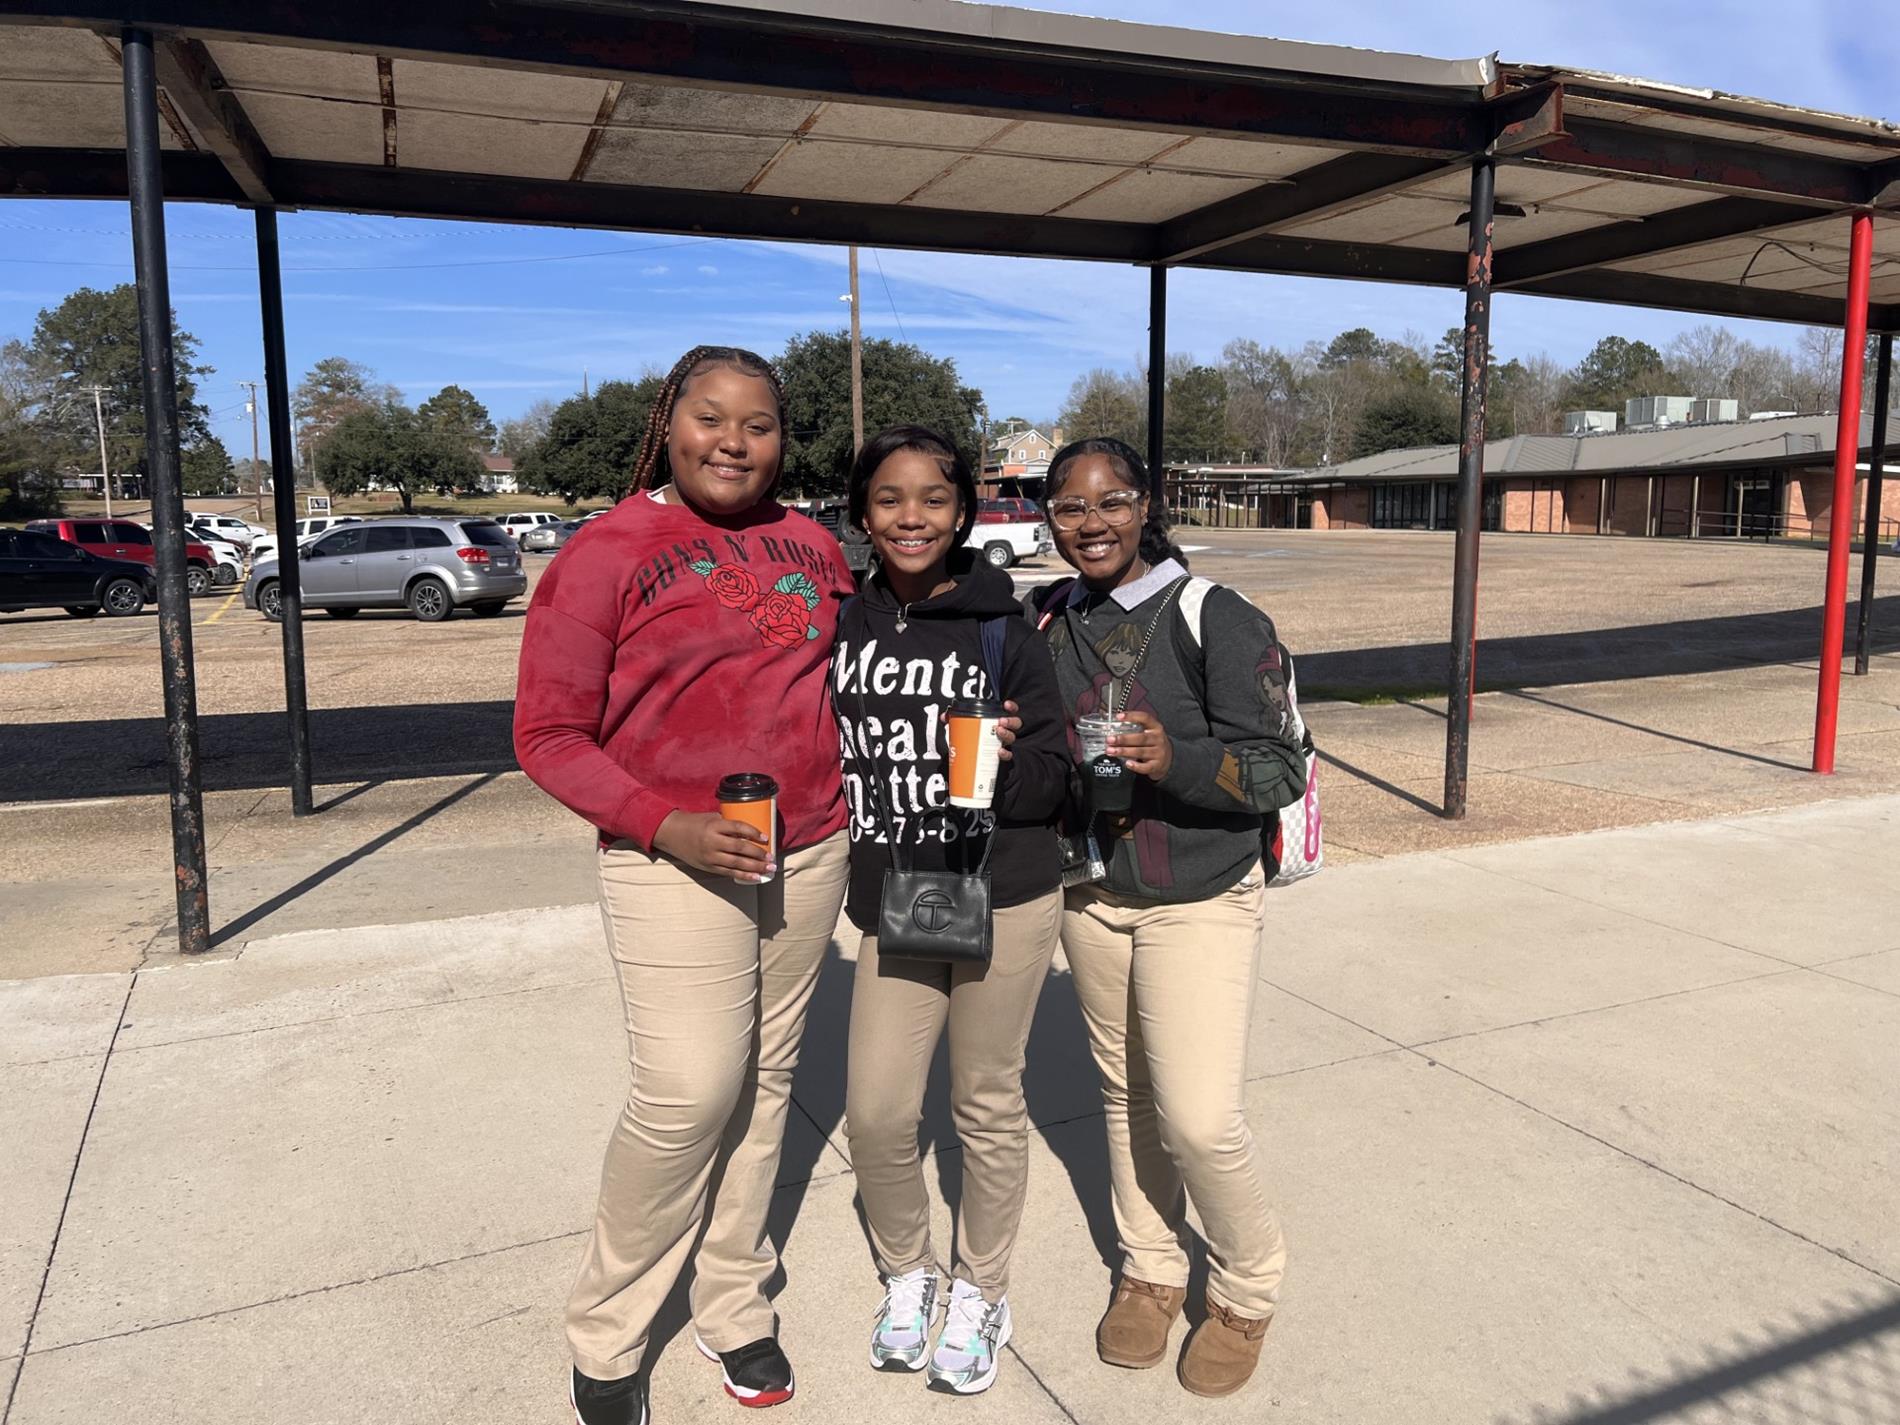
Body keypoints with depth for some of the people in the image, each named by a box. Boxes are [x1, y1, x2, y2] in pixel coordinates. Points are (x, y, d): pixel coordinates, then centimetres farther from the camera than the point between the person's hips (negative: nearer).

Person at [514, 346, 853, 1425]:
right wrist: (669, 827, -19)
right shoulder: (608, 554, -7)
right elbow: (548, 736, -7)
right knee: (691, 1092, -9)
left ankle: (734, 1304, 32)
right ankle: (606, 1336, 16)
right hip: (676, 865, -5)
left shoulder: (811, 547, 7)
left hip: (810, 856, 5)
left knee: (767, 1079, 13)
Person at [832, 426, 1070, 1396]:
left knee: (988, 1107, 11)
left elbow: (1054, 784, -7)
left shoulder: (1003, 632, -8)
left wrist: (1005, 759, -25)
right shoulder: (844, 629, 1)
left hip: (1004, 904, -2)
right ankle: (907, 1275, 33)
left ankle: (981, 1292, 35)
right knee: (875, 1110, 3)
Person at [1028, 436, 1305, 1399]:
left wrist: (1175, 759, -31)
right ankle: (1150, 1272, 35)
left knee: (1199, 1119, -7)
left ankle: (1246, 1290, 22)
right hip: (1089, 897, 5)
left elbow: (1281, 772, -14)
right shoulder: (1044, 623, 3)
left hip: (1199, 902, -4)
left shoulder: (1218, 621, -13)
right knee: (1127, 1093, 13)